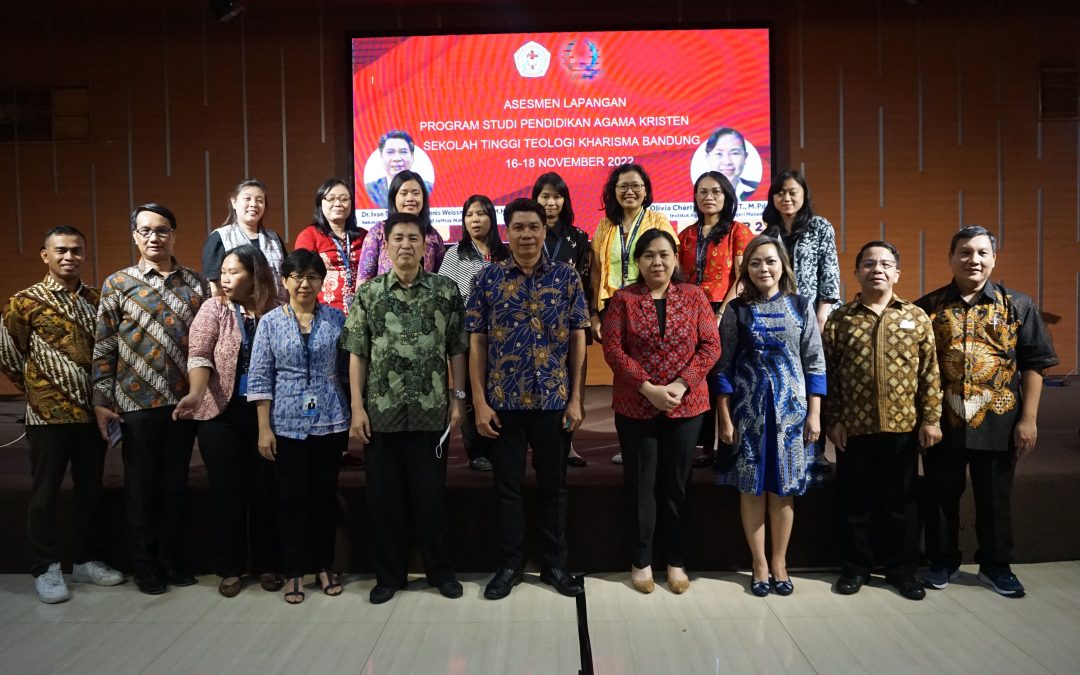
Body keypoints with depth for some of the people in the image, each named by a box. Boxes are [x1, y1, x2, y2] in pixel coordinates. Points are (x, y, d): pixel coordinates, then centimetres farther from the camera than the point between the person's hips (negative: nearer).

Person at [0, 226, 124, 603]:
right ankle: (45, 570, 17)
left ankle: (87, 560, 25)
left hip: (93, 411, 4)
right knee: (45, 493, 5)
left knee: (90, 490, 12)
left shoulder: (97, 299, 7)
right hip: (49, 414, -4)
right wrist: (34, 387, 5)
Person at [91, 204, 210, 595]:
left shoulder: (196, 285, 5)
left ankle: (171, 556, 26)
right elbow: (103, 347, -1)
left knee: (175, 482, 11)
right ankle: (144, 563, 23)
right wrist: (101, 401, -5)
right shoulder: (117, 284, 0)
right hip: (137, 402, -2)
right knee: (141, 485, 8)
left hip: (185, 400, 2)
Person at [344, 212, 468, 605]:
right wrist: (357, 407, -3)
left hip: (431, 411, -1)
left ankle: (440, 570, 24)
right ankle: (388, 574, 24)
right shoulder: (368, 293, 3)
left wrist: (459, 398, -2)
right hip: (382, 412, 1)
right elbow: (357, 354, 2)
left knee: (431, 494, 8)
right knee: (384, 496, 9)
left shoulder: (446, 290, 2)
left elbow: (457, 349, 3)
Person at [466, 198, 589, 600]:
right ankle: (510, 564, 25)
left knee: (554, 484, 11)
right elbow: (476, 343, 0)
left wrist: (576, 398, -2)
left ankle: (555, 564, 26)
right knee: (507, 485, 9)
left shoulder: (566, 277, 2)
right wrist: (479, 401, -5)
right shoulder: (488, 279, 0)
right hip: (504, 401, 0)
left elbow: (578, 340, 2)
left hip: (554, 400, 1)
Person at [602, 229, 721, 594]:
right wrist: (648, 388, -16)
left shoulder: (693, 296, 3)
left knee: (676, 485, 10)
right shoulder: (623, 299, 0)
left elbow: (711, 346, -1)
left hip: (686, 406, 1)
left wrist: (681, 385, -13)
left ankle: (677, 561, 24)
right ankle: (641, 561, 22)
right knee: (640, 486, 7)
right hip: (635, 407, -1)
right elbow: (613, 349, -7)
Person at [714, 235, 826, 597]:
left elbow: (815, 364, 3)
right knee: (751, 487, 5)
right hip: (747, 409, 0)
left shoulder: (800, 307, 3)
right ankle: (760, 565, 18)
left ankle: (779, 562, 22)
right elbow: (723, 367, -1)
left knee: (783, 488, 7)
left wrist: (814, 414, -2)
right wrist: (725, 417, -5)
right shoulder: (736, 310, 1)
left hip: (790, 408, 1)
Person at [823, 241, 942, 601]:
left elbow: (929, 372, 3)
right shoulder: (839, 319, 2)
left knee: (901, 501, 10)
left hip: (903, 426, 1)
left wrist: (931, 418, -2)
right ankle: (856, 567, 23)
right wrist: (832, 420, -2)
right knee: (855, 500, 9)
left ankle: (901, 570, 25)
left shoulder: (916, 317, 4)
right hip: (853, 426, 0)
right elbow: (827, 374, 1)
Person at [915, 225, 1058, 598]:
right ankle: (943, 561, 27)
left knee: (995, 498, 12)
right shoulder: (927, 307, 2)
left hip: (997, 422, 0)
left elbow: (1033, 365, 2)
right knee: (942, 496, 11)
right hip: (943, 421, 0)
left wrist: (1028, 419, -4)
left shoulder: (1017, 306, 2)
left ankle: (995, 565, 29)